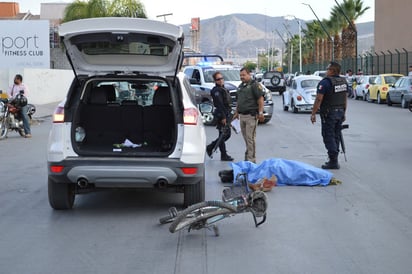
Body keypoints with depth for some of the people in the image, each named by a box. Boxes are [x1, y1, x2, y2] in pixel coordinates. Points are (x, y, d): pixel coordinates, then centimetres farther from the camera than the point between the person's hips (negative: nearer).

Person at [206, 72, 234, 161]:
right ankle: (224, 155, 1)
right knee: (223, 135, -4)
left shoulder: (223, 89, 18)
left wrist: (229, 116, 20)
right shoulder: (216, 90, -13)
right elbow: (219, 104, -21)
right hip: (221, 115, -10)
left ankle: (210, 147, 23)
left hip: (226, 115, 10)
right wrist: (223, 117, -25)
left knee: (227, 134, 14)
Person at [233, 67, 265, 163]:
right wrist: (236, 113, 24)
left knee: (250, 138, -8)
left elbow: (260, 99, -12)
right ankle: (248, 156, 18)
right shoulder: (240, 86, 19)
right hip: (242, 116, 8)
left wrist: (260, 112, -19)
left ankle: (251, 159, -6)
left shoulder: (254, 85, -6)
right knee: (246, 138, 10)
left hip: (251, 116, -8)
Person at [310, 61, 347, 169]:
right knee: (336, 136, 14)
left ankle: (333, 161, -8)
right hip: (340, 112, 8)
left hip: (329, 114, -8)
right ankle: (334, 160, 20)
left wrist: (313, 114, -13)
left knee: (328, 137, -4)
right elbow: (345, 98, 15)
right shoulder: (344, 82, 9)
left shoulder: (325, 82, -16)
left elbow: (318, 100, -19)